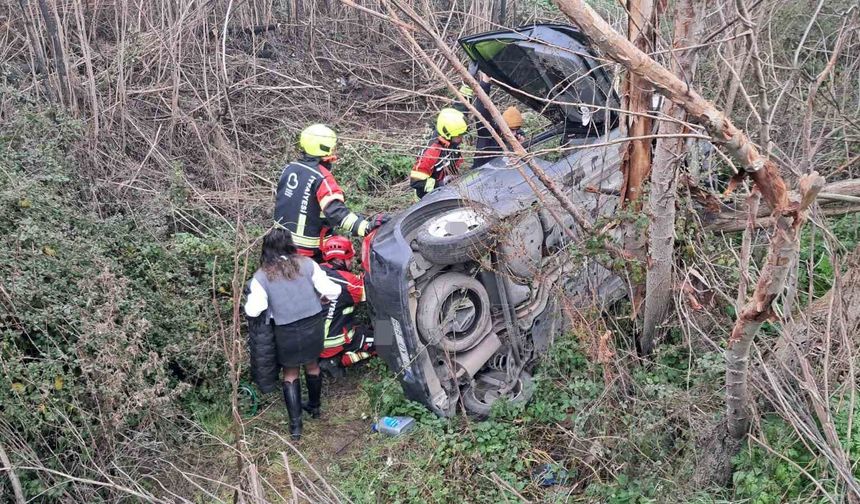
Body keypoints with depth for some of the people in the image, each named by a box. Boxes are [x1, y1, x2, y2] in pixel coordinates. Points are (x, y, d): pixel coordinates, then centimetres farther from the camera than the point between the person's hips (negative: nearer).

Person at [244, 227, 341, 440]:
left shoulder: (261, 277, -11)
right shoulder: (307, 264, -7)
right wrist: (323, 298, 12)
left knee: (290, 373, 16)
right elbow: (331, 290, -10)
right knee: (311, 365, 25)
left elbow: (253, 310, -16)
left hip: (286, 333, -2)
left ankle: (295, 424, 14)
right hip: (313, 326, 2)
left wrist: (250, 297, 5)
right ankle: (315, 407, 45)